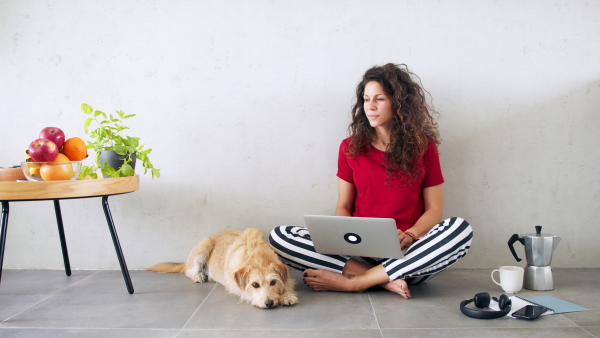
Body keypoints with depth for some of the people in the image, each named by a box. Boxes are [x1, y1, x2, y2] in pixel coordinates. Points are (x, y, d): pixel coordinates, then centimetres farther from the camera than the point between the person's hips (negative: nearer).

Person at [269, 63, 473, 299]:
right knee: (279, 236, -19)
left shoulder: (424, 147, 7)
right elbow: (343, 206, 11)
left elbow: (434, 209, 5)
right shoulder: (351, 147, 10)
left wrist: (409, 235, -16)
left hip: (405, 253, 0)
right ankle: (387, 281, -25)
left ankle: (350, 282, -29)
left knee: (461, 229, -32)